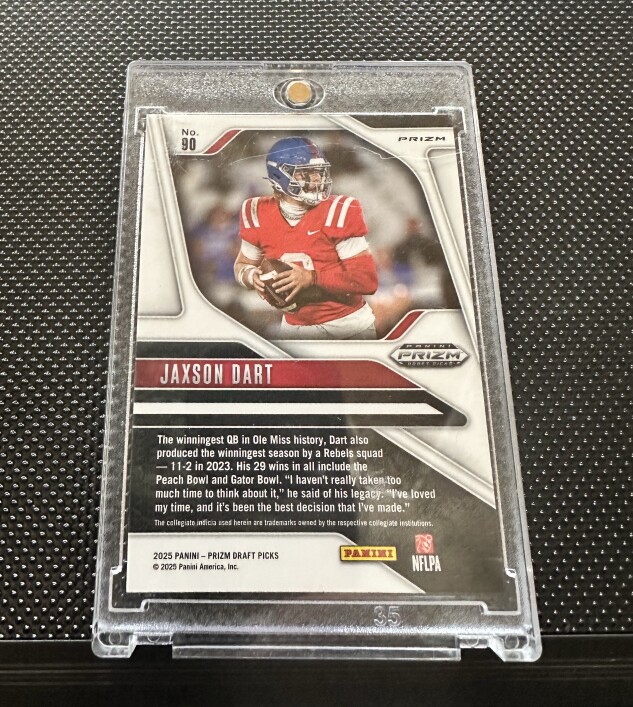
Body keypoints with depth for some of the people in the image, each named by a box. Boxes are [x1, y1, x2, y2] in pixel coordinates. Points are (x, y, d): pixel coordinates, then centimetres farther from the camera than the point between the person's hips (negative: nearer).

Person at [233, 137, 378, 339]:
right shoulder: (260, 216, -6)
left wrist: (312, 278, -27)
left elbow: (368, 279, -18)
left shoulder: (336, 212, -16)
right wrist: (252, 276, -12)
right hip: (294, 327, 3)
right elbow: (243, 264, 10)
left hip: (348, 325, -3)